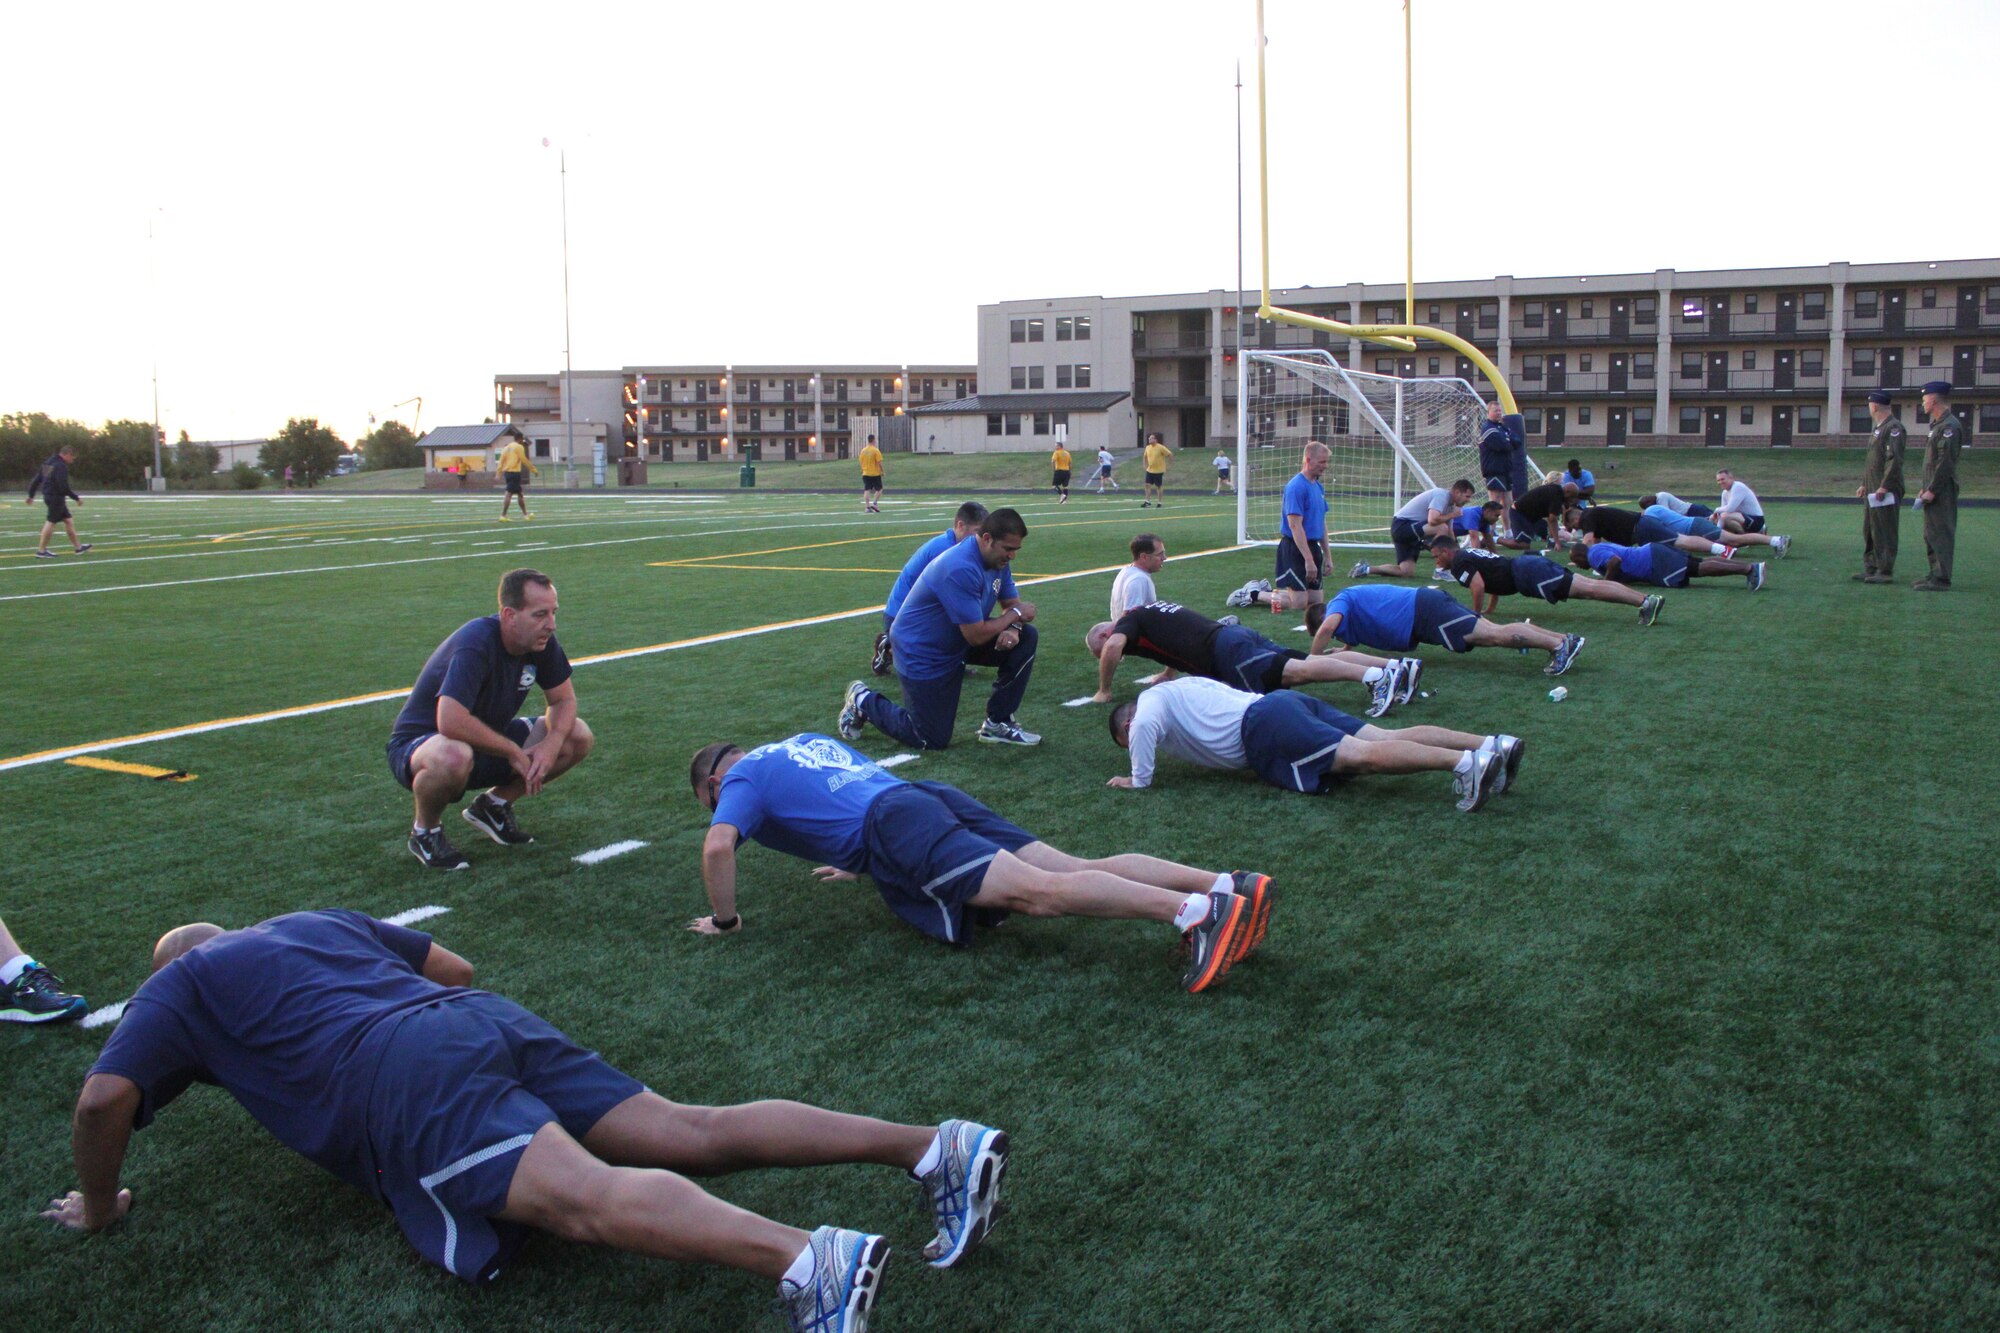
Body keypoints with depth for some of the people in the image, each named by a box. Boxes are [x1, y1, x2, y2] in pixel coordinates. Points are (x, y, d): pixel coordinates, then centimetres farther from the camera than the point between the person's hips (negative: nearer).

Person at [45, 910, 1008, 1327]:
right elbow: (458, 968, 39)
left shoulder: (180, 985, 22)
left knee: (590, 1198, -28)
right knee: (693, 1134, -6)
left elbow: (104, 1098, 6)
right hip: (489, 1023, 7)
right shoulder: (318, 921, 38)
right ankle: (934, 1146, -21)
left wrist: (98, 1207, 25)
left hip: (402, 1083, -6)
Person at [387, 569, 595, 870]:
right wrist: (514, 752, -29)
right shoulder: (476, 645, -31)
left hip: (487, 741, 7)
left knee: (578, 737, -9)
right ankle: (425, 832, -9)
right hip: (419, 743, -7)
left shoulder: (541, 641, -9)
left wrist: (551, 744, -19)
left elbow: (563, 699, 2)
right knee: (453, 757, -43)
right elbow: (451, 722, -41)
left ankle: (493, 805, 10)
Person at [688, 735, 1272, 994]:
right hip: (934, 797, 8)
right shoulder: (807, 741, 38)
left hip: (895, 826, -8)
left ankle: (1192, 910, -45)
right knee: (1074, 870, -8)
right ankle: (1228, 885, -25)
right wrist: (858, 863, 56)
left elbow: (717, 847, -2)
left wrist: (725, 920, 13)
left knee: (1039, 892, -26)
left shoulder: (741, 779, 15)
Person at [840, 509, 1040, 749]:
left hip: (957, 643, 9)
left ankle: (998, 723, 3)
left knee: (1025, 637, -8)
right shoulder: (961, 569, -33)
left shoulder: (997, 559, -4)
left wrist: (1012, 629, -18)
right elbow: (976, 636, -31)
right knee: (933, 741, -2)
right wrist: (1015, 614, -15)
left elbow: (1013, 603, 6)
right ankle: (864, 701, 20)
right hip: (921, 654, -9)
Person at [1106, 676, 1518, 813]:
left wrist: (1138, 779, -5)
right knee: (1386, 738, -6)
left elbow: (1146, 725, -14)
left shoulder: (1146, 707, 9)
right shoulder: (1179, 690, 35)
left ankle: (1462, 761, -42)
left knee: (1362, 756, -24)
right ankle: (1491, 743, -20)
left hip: (1262, 727, -8)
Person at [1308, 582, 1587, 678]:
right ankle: (1564, 638, 3)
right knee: (1492, 631, 6)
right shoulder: (1352, 599, 23)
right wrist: (1346, 649, 28)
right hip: (1424, 602, 9)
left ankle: (1559, 644, -20)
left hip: (1423, 611, -9)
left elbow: (1327, 628, -26)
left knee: (1493, 635, -15)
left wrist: (1313, 661, -16)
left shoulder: (1338, 603, -5)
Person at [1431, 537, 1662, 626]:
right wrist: (1491, 608, 35)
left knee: (1587, 590, -15)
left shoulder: (1459, 562, -4)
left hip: (1526, 575, -9)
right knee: (1589, 587, 3)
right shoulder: (1471, 555, 26)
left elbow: (1478, 586, -19)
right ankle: (1646, 599, -4)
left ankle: (1645, 601, -22)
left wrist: (1476, 614, -5)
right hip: (1528, 564, 9)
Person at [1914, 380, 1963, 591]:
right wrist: (1925, 488, 19)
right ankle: (1936, 574, 21)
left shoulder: (1950, 426, -15)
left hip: (1942, 492, -10)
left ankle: (1941, 580, -7)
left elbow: (1945, 462, -21)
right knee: (1931, 534, 14)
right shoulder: (1938, 425, 17)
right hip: (1934, 490, 10)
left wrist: (1932, 491, -20)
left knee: (1940, 534, -8)